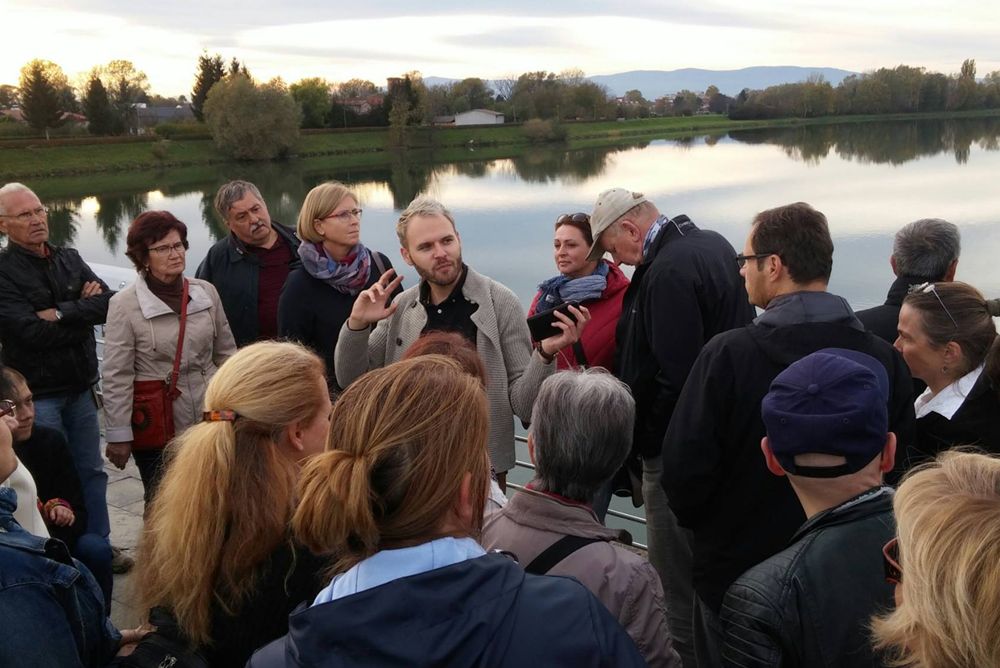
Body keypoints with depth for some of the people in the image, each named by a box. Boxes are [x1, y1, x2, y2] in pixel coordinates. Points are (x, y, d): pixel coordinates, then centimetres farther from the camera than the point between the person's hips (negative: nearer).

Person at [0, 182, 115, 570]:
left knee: (91, 471, 14)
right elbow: (31, 332, -22)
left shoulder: (69, 260, 7)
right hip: (36, 395, -6)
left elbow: (108, 303, -4)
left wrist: (62, 313, -17)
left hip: (80, 388, 6)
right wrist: (84, 312, -12)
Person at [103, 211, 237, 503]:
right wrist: (118, 435, -7)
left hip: (210, 420, 3)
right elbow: (116, 379, -7)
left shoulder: (206, 292, 2)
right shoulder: (125, 305, -8)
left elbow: (226, 353, 11)